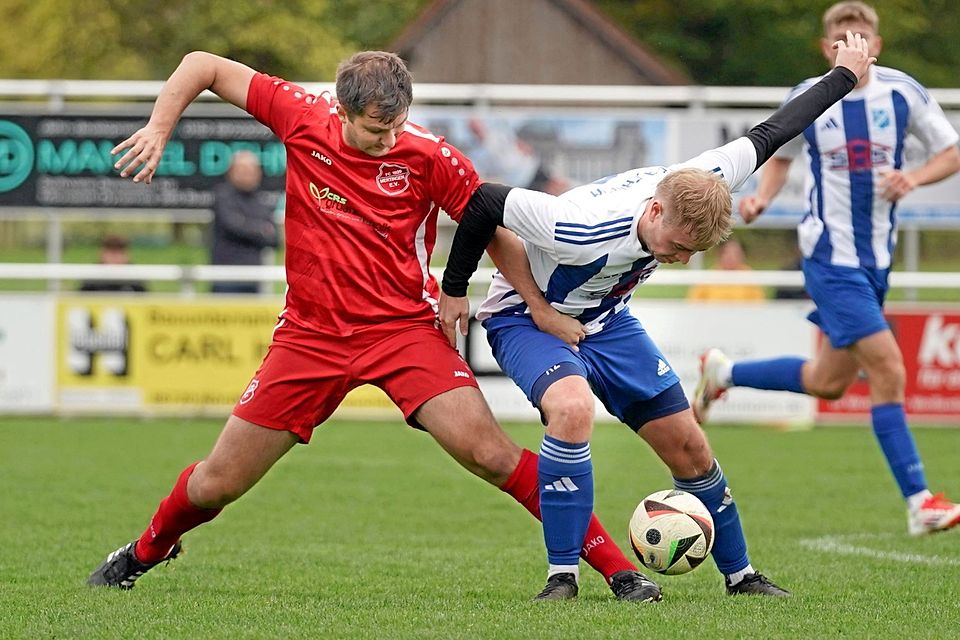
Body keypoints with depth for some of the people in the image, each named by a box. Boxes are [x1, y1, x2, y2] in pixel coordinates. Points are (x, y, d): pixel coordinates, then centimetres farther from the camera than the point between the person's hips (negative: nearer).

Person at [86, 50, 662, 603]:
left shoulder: (427, 156, -13)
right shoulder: (302, 118, -8)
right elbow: (203, 65, 3)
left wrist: (543, 308, -8)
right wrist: (158, 130, -9)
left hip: (404, 327, -2)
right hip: (311, 333, 2)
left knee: (488, 452, -19)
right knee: (218, 482, 6)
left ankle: (616, 567, -13)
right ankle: (145, 553, 38)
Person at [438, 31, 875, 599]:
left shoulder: (696, 192, -23)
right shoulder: (582, 230, -41)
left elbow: (766, 136, -8)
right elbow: (486, 202, -29)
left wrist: (845, 77, 5)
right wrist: (455, 290, -13)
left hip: (606, 319, 6)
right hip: (528, 316, -6)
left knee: (687, 445, 4)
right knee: (573, 408, -36)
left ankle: (740, 574, 24)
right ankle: (563, 577, -27)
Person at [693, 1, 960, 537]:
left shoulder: (903, 92, -2)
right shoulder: (806, 100, -5)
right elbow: (780, 157, 12)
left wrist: (913, 178, -15)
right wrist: (763, 197, -8)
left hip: (878, 256, 5)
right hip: (831, 256, -5)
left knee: (830, 382, 16)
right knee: (889, 370, -16)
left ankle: (723, 373, 38)